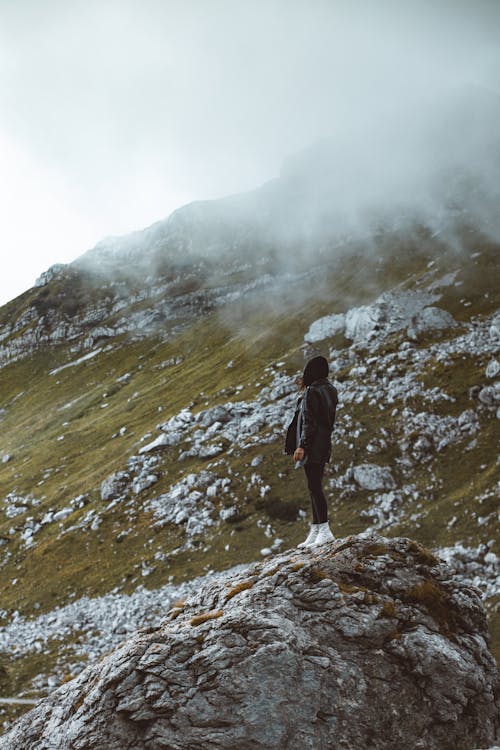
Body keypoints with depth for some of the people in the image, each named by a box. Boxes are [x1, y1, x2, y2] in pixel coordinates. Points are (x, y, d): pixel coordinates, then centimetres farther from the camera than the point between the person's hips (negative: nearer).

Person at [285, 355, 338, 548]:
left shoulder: (312, 392, -15)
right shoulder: (330, 390, 11)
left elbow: (309, 422, -19)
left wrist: (302, 446, -19)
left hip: (312, 445, -9)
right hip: (324, 444, 9)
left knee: (314, 487, -8)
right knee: (315, 487, 13)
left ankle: (325, 530, -10)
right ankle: (315, 531, 16)